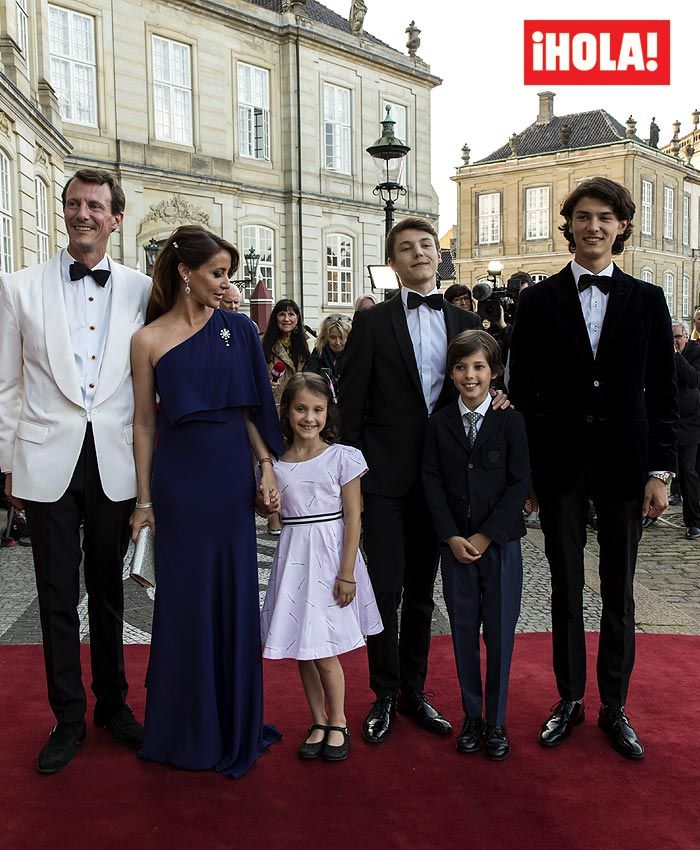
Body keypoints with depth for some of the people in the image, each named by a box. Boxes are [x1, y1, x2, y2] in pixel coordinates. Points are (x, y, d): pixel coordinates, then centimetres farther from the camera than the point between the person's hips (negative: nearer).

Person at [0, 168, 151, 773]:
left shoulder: (142, 291, 2)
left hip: (116, 464, 1)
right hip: (48, 463, 0)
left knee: (109, 592, 14)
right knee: (58, 597, 9)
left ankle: (113, 703, 31)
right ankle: (69, 717, 25)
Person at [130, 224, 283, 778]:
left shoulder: (237, 329, 4)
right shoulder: (149, 339, 0)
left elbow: (252, 406, 5)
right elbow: (145, 423, 2)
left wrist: (266, 465, -5)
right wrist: (145, 497, 1)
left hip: (233, 469, 2)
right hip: (179, 473, -2)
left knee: (235, 592, 8)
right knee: (185, 597, 6)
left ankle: (235, 721, 27)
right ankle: (188, 727, 26)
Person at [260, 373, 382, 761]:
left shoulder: (343, 458, -6)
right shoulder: (275, 464, 4)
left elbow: (352, 518, -7)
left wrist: (346, 573, -11)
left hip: (330, 555, -4)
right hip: (293, 557, 4)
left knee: (323, 649, -2)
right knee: (301, 648, 10)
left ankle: (338, 723, 20)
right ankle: (318, 722, 27)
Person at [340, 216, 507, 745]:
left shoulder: (466, 322, 9)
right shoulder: (372, 322, -1)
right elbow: (351, 403, -2)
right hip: (386, 476, -3)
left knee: (422, 592, 14)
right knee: (385, 591, 1)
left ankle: (414, 690, 29)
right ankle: (385, 695, 20)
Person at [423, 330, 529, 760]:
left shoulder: (511, 420, -3)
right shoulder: (439, 423, 3)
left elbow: (520, 483, -7)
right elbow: (433, 483, 1)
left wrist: (485, 536, -12)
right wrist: (453, 538, -8)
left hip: (501, 543, -2)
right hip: (455, 544, 2)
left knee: (500, 634, 4)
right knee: (464, 632, 9)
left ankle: (496, 721, 19)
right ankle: (471, 716, 23)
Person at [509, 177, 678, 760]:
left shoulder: (647, 300, 5)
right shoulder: (538, 300, 3)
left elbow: (663, 392, 3)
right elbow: (521, 388, 2)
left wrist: (660, 470, -3)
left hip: (624, 462, 1)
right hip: (560, 463, 0)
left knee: (619, 590, 10)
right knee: (566, 587, 10)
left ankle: (615, 707, 25)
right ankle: (570, 700, 25)